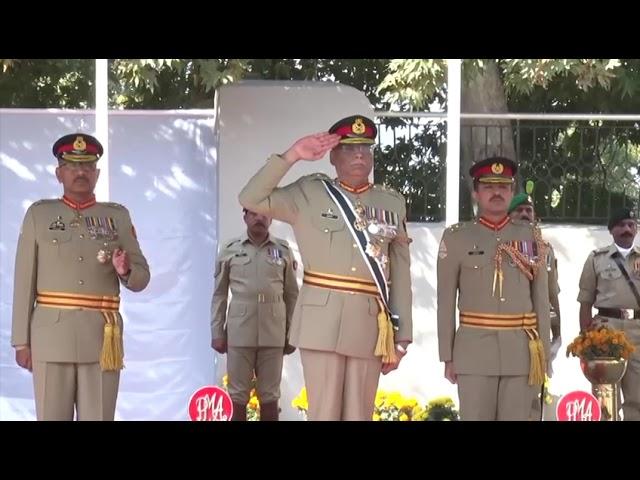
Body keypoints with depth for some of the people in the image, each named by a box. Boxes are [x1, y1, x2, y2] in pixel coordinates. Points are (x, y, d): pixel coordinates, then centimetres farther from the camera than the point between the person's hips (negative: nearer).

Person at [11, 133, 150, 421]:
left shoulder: (117, 216, 10)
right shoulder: (39, 214, 6)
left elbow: (141, 279, 9)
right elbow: (24, 282, 3)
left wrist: (125, 271, -15)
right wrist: (22, 341, -2)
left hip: (102, 337, 1)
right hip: (52, 336, -1)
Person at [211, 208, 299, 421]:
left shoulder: (283, 250, 6)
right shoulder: (229, 249, 5)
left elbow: (292, 294, 8)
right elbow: (219, 294, 7)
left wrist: (292, 333, 4)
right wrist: (217, 332, 2)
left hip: (273, 333, 1)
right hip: (239, 331, -1)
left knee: (269, 395, 6)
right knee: (238, 395, 2)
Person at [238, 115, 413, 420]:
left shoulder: (393, 203, 10)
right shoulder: (310, 194, 5)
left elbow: (400, 275, 8)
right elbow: (252, 199, -5)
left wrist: (401, 337, 5)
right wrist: (292, 155, -10)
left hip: (370, 324, 2)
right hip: (322, 321, -2)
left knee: (359, 414, 7)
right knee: (324, 413, 0)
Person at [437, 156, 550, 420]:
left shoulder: (530, 236, 8)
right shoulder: (456, 237, 2)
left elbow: (541, 298, 9)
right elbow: (445, 302, 3)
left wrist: (543, 352, 5)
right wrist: (447, 356, 0)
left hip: (522, 349, 2)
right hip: (475, 349, -2)